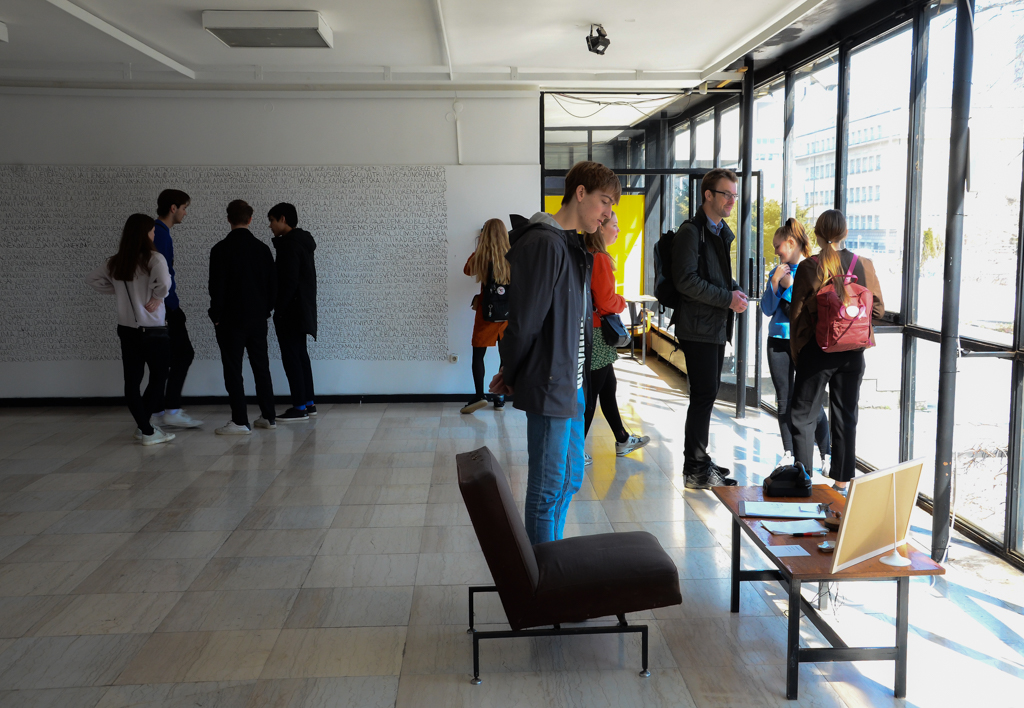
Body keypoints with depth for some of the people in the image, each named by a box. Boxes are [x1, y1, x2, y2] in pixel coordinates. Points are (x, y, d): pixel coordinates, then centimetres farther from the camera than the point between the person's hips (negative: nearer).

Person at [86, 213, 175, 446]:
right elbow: (164, 283, -32)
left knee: (132, 381, 9)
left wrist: (118, 291, 12)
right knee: (158, 378, 9)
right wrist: (157, 297, -13)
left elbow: (92, 279, 16)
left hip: (126, 329, 6)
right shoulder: (153, 259, -14)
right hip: (153, 330, -6)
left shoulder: (115, 262, 5)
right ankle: (146, 429, 11)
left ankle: (145, 428, 12)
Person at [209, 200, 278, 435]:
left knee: (233, 369, 0)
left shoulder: (221, 249, -9)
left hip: (231, 319, -5)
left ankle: (240, 422, -2)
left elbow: (216, 286, -11)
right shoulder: (262, 248, 5)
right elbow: (273, 284, 9)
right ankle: (269, 417, 17)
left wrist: (216, 316, -1)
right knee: (261, 366, 13)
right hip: (258, 318, 5)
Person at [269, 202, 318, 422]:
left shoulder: (289, 245, -15)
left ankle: (299, 407, -6)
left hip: (291, 311, -10)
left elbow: (289, 281, -21)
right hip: (302, 309, 10)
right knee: (300, 354, 14)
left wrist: (279, 309, -16)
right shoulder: (303, 242, 15)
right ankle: (308, 402, 18)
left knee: (291, 356, -7)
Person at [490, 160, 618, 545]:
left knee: (570, 477, 20)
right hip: (548, 386, -10)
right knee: (548, 488, 1)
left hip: (572, 384, 10)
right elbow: (524, 321, -20)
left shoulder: (573, 246, 14)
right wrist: (510, 376, -6)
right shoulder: (543, 243, -19)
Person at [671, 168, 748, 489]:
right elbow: (686, 280, -19)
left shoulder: (723, 232, 19)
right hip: (698, 327, -9)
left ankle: (698, 458, 24)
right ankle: (696, 470, -2)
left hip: (717, 326, 9)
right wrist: (727, 298, -17)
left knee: (706, 393, 14)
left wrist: (736, 290, 6)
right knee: (705, 394, -9)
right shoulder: (691, 231, -11)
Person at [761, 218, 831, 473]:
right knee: (784, 400, 9)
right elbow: (767, 309, 5)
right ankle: (789, 454, 19)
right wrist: (775, 281, -6)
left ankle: (826, 455, 8)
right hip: (778, 340, 5)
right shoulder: (776, 272, 10)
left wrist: (790, 286, -12)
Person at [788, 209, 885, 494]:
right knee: (845, 416, 13)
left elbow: (797, 315, -8)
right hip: (852, 353, 4)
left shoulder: (809, 268, -12)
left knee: (803, 417, 6)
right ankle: (842, 482, 19)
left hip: (817, 352, -3)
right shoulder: (864, 265, -3)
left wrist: (796, 353, 3)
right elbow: (878, 309, 4)